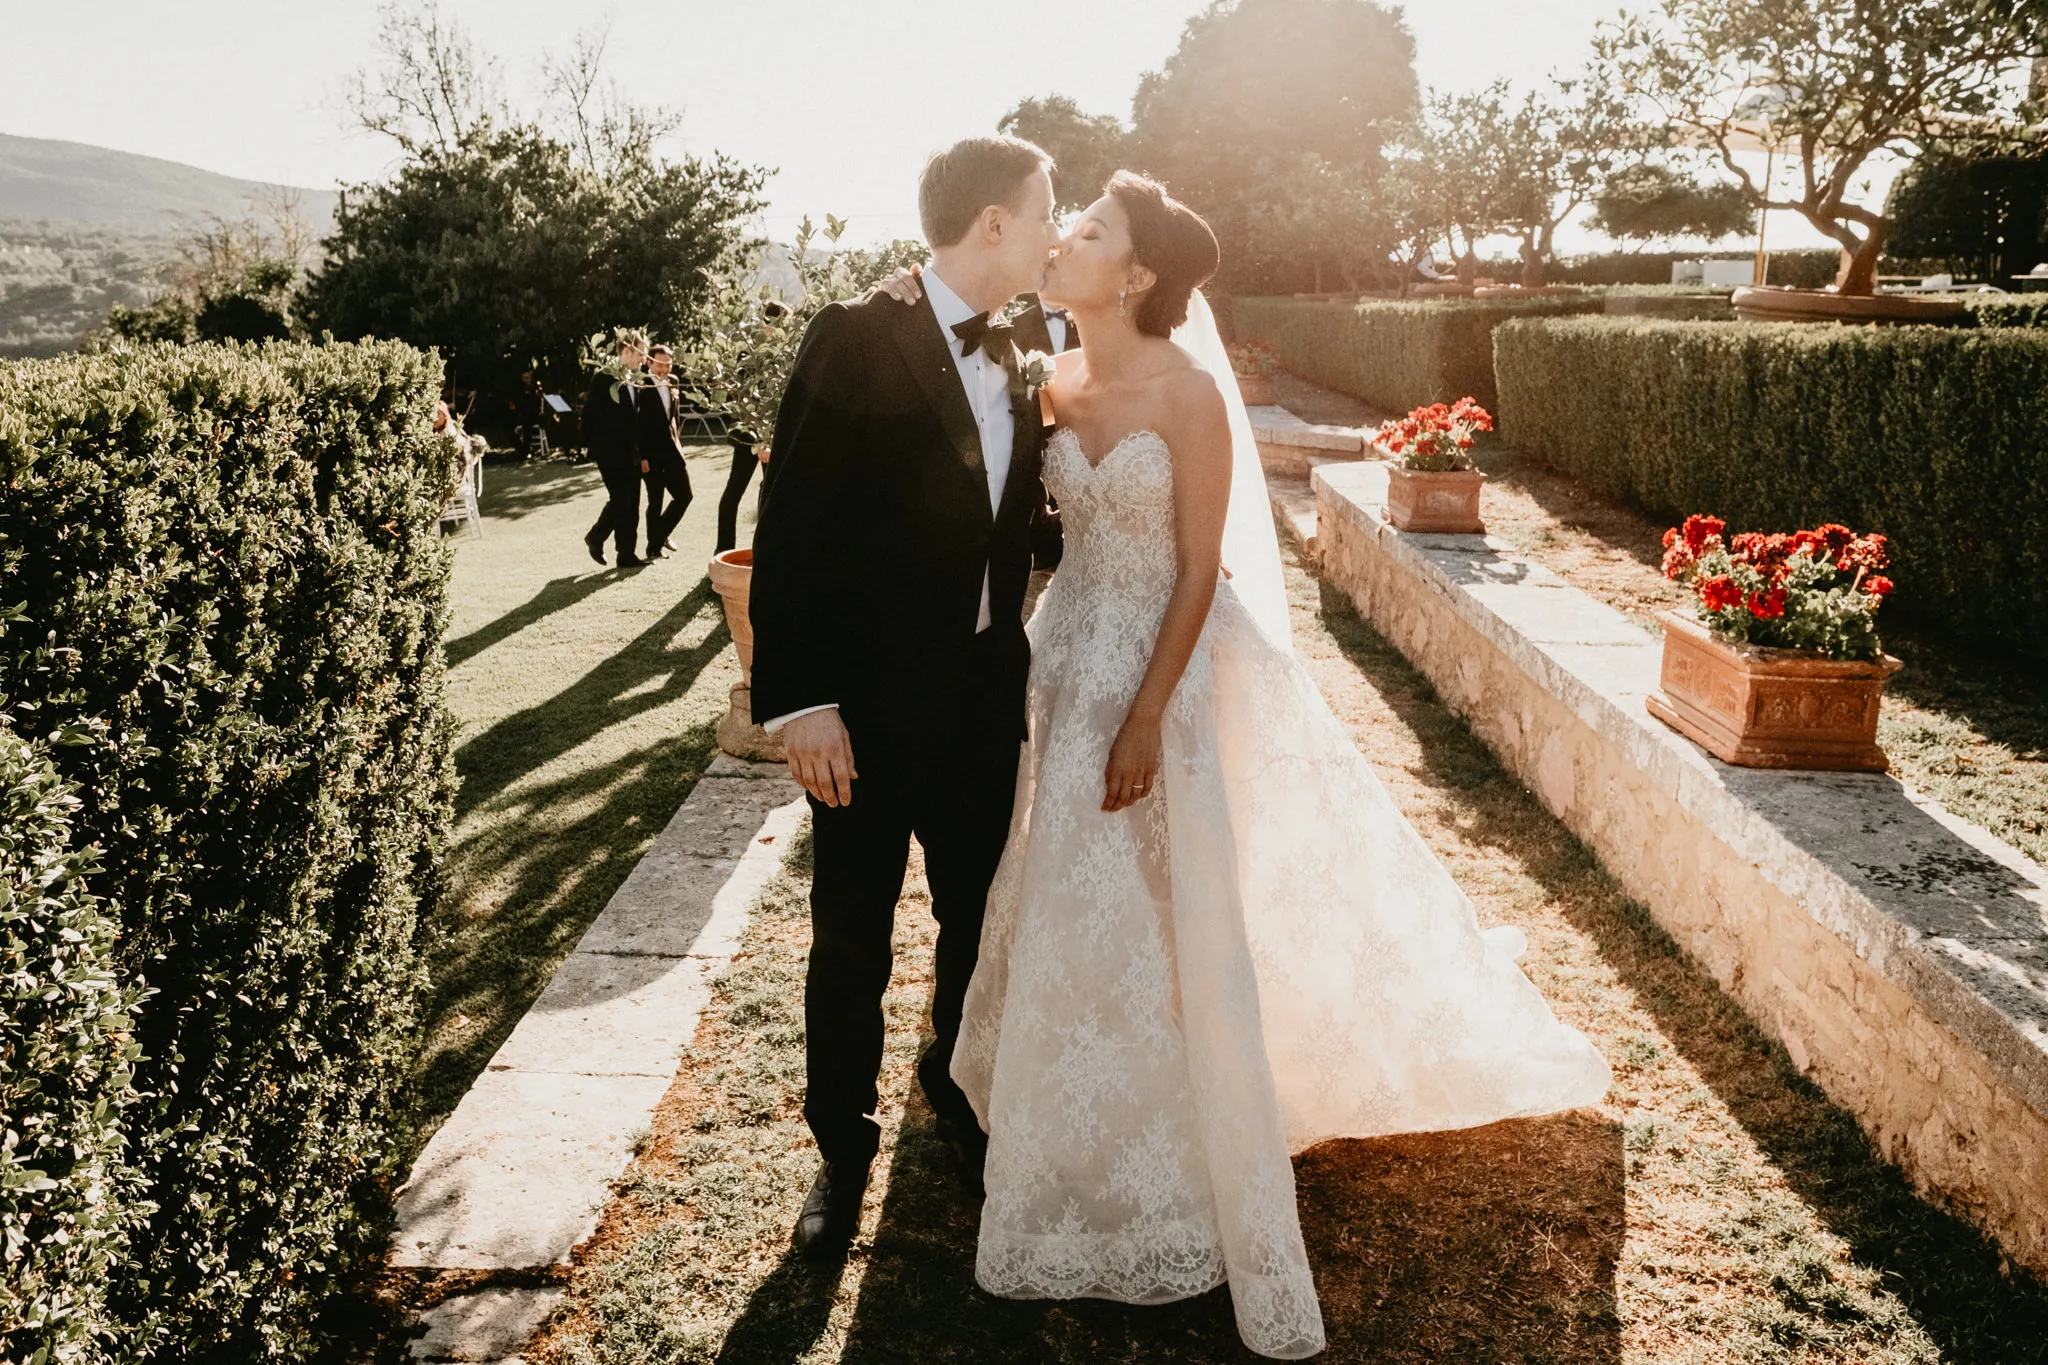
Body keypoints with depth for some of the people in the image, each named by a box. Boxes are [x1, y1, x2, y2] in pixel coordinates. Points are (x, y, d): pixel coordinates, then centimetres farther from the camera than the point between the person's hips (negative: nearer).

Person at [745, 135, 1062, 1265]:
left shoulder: (1013, 367, 8)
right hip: (868, 707, -6)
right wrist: (799, 700, -20)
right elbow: (791, 528, -16)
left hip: (987, 701, 6)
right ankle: (842, 1150, 30)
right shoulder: (855, 341, -12)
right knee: (851, 942, 9)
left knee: (975, 919, 19)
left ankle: (956, 1093, 44)